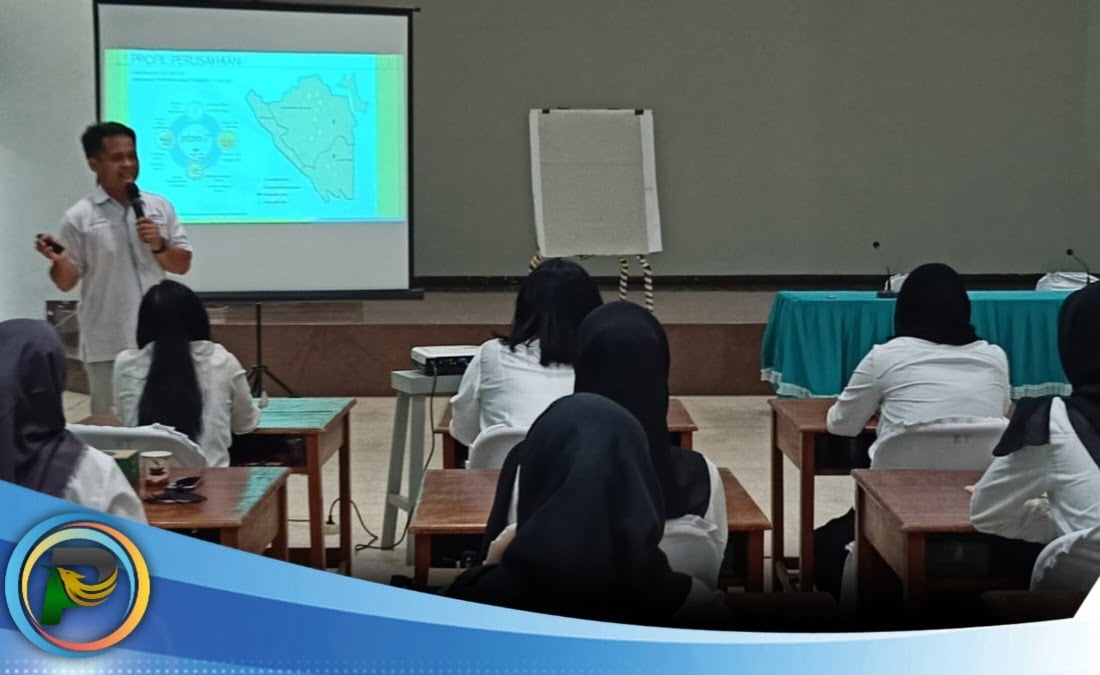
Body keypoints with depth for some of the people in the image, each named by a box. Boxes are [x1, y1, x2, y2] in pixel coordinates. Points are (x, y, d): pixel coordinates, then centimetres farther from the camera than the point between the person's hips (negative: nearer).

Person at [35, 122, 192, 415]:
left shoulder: (160, 207, 6)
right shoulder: (79, 218, -5)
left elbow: (182, 265, 8)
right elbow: (67, 282, -1)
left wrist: (159, 246, -11)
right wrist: (58, 260, -22)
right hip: (107, 346, -3)